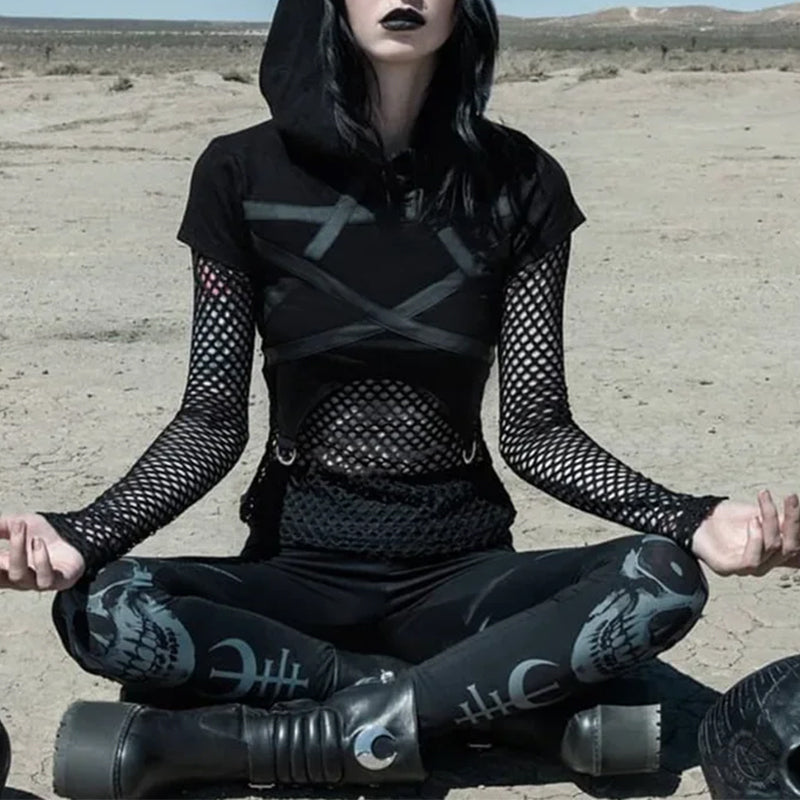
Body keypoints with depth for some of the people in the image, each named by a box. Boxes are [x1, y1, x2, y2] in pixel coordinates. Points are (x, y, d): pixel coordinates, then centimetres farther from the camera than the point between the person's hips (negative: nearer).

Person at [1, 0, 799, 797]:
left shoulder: (516, 179, -2)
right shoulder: (244, 173, -4)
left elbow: (534, 426, -3)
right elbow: (212, 420, -4)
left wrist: (691, 519, -19)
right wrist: (83, 534, -21)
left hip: (461, 569, 1)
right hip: (297, 566, -1)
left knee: (664, 580, -28)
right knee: (103, 610, -29)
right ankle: (518, 697, -21)